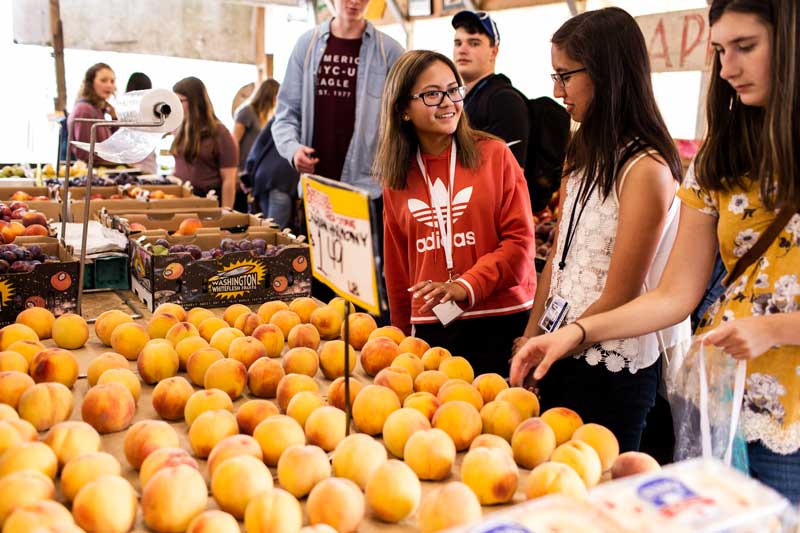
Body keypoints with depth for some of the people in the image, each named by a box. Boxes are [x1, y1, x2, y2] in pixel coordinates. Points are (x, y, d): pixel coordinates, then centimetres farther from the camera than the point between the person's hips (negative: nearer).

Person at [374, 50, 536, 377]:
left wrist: (465, 286, -17)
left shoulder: (494, 154, -1)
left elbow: (520, 240, -5)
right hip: (431, 324, 2)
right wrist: (403, 333, 15)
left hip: (501, 322, -2)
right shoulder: (396, 178, 8)